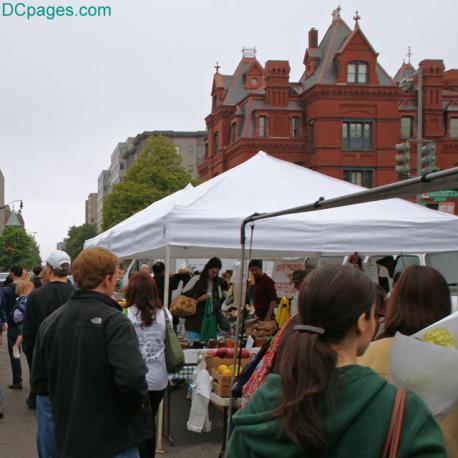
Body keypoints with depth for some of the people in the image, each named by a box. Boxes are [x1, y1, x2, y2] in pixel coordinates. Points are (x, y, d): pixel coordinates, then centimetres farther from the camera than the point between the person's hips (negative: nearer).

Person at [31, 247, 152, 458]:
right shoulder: (114, 321, -16)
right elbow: (131, 377, -28)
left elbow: (39, 383, 7)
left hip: (68, 440, 6)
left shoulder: (49, 323, 2)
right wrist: (141, 403, -9)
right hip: (114, 440, -6)